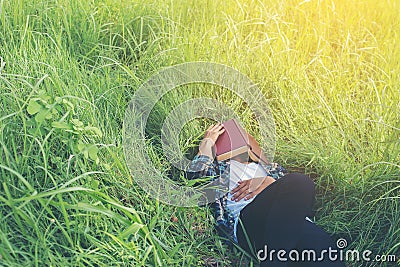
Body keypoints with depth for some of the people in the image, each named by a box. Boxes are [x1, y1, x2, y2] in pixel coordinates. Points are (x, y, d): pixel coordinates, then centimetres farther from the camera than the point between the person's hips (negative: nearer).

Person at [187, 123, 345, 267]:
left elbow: (297, 188, 21)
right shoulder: (219, 166, 34)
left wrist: (269, 182, 2)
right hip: (245, 218, -3)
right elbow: (195, 176, 9)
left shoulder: (269, 166, 40)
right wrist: (208, 142, 23)